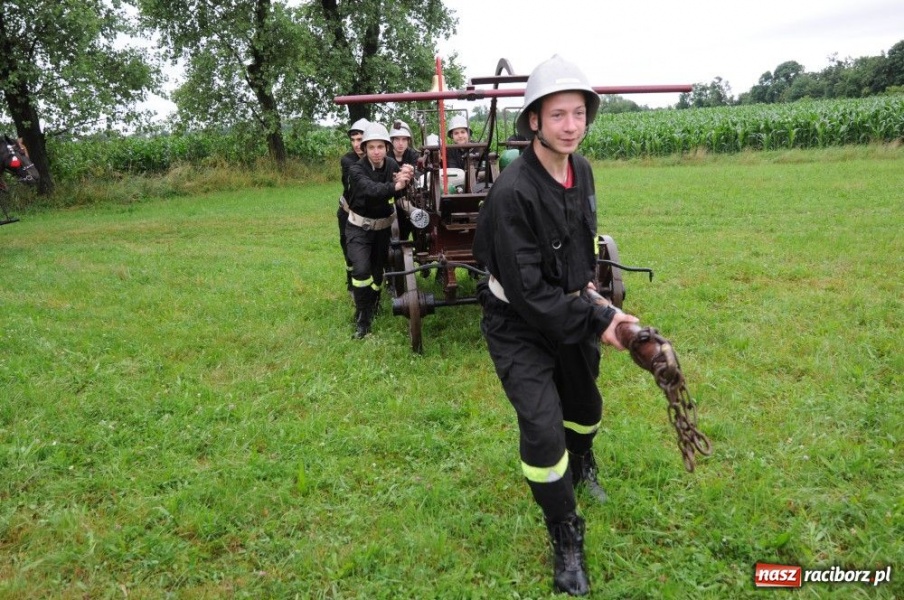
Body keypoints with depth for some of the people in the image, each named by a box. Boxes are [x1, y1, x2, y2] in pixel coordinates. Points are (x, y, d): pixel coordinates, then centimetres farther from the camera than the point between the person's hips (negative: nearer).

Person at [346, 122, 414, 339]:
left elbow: (399, 193, -26)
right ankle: (362, 319, -6)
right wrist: (394, 186, -62)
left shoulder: (392, 165, -10)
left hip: (383, 226, 4)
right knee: (362, 270, -18)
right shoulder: (356, 170, -21)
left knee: (378, 268, 13)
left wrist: (405, 179, -50)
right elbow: (371, 190, -42)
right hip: (359, 227, -3)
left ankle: (372, 307, 37)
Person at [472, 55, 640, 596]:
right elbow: (527, 292, -27)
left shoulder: (582, 170, -4)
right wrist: (594, 321, -23)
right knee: (542, 429, -11)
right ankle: (567, 541, 13)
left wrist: (589, 285, 9)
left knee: (585, 404, 24)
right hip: (518, 324, -7)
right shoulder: (512, 193, -28)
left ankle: (582, 464, 59)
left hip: (570, 311, 7)